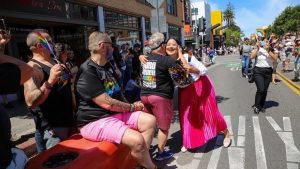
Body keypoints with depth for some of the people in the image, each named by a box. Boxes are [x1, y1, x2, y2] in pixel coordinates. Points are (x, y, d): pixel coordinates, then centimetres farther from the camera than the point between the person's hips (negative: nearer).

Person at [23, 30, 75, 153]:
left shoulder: (55, 62, 10)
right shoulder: (32, 67, -16)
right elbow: (30, 102, -29)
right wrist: (50, 81, -39)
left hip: (68, 122, 9)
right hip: (52, 129, -9)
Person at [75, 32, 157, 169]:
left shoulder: (108, 66, 14)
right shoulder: (87, 72, -18)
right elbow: (107, 103, -23)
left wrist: (129, 105, 6)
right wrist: (132, 107, -8)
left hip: (116, 112, 10)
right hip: (95, 121, -9)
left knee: (150, 120, -4)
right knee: (137, 140, -26)